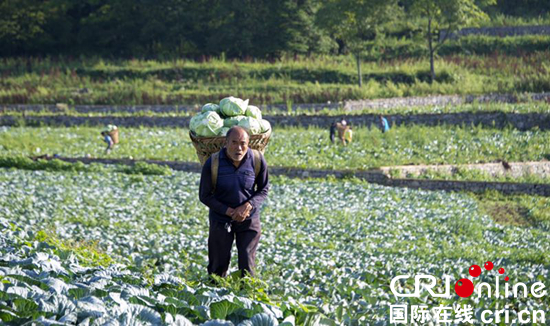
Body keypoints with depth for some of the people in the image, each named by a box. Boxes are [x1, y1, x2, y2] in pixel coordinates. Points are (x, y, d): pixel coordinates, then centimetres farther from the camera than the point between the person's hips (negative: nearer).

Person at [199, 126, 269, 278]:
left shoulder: (258, 161, -13)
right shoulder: (212, 164, -17)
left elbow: (263, 190, 2)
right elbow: (205, 196, -7)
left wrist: (248, 206, -18)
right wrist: (228, 211, -19)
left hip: (249, 219, 0)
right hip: (221, 219, 0)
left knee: (247, 266, 0)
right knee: (218, 267, 8)